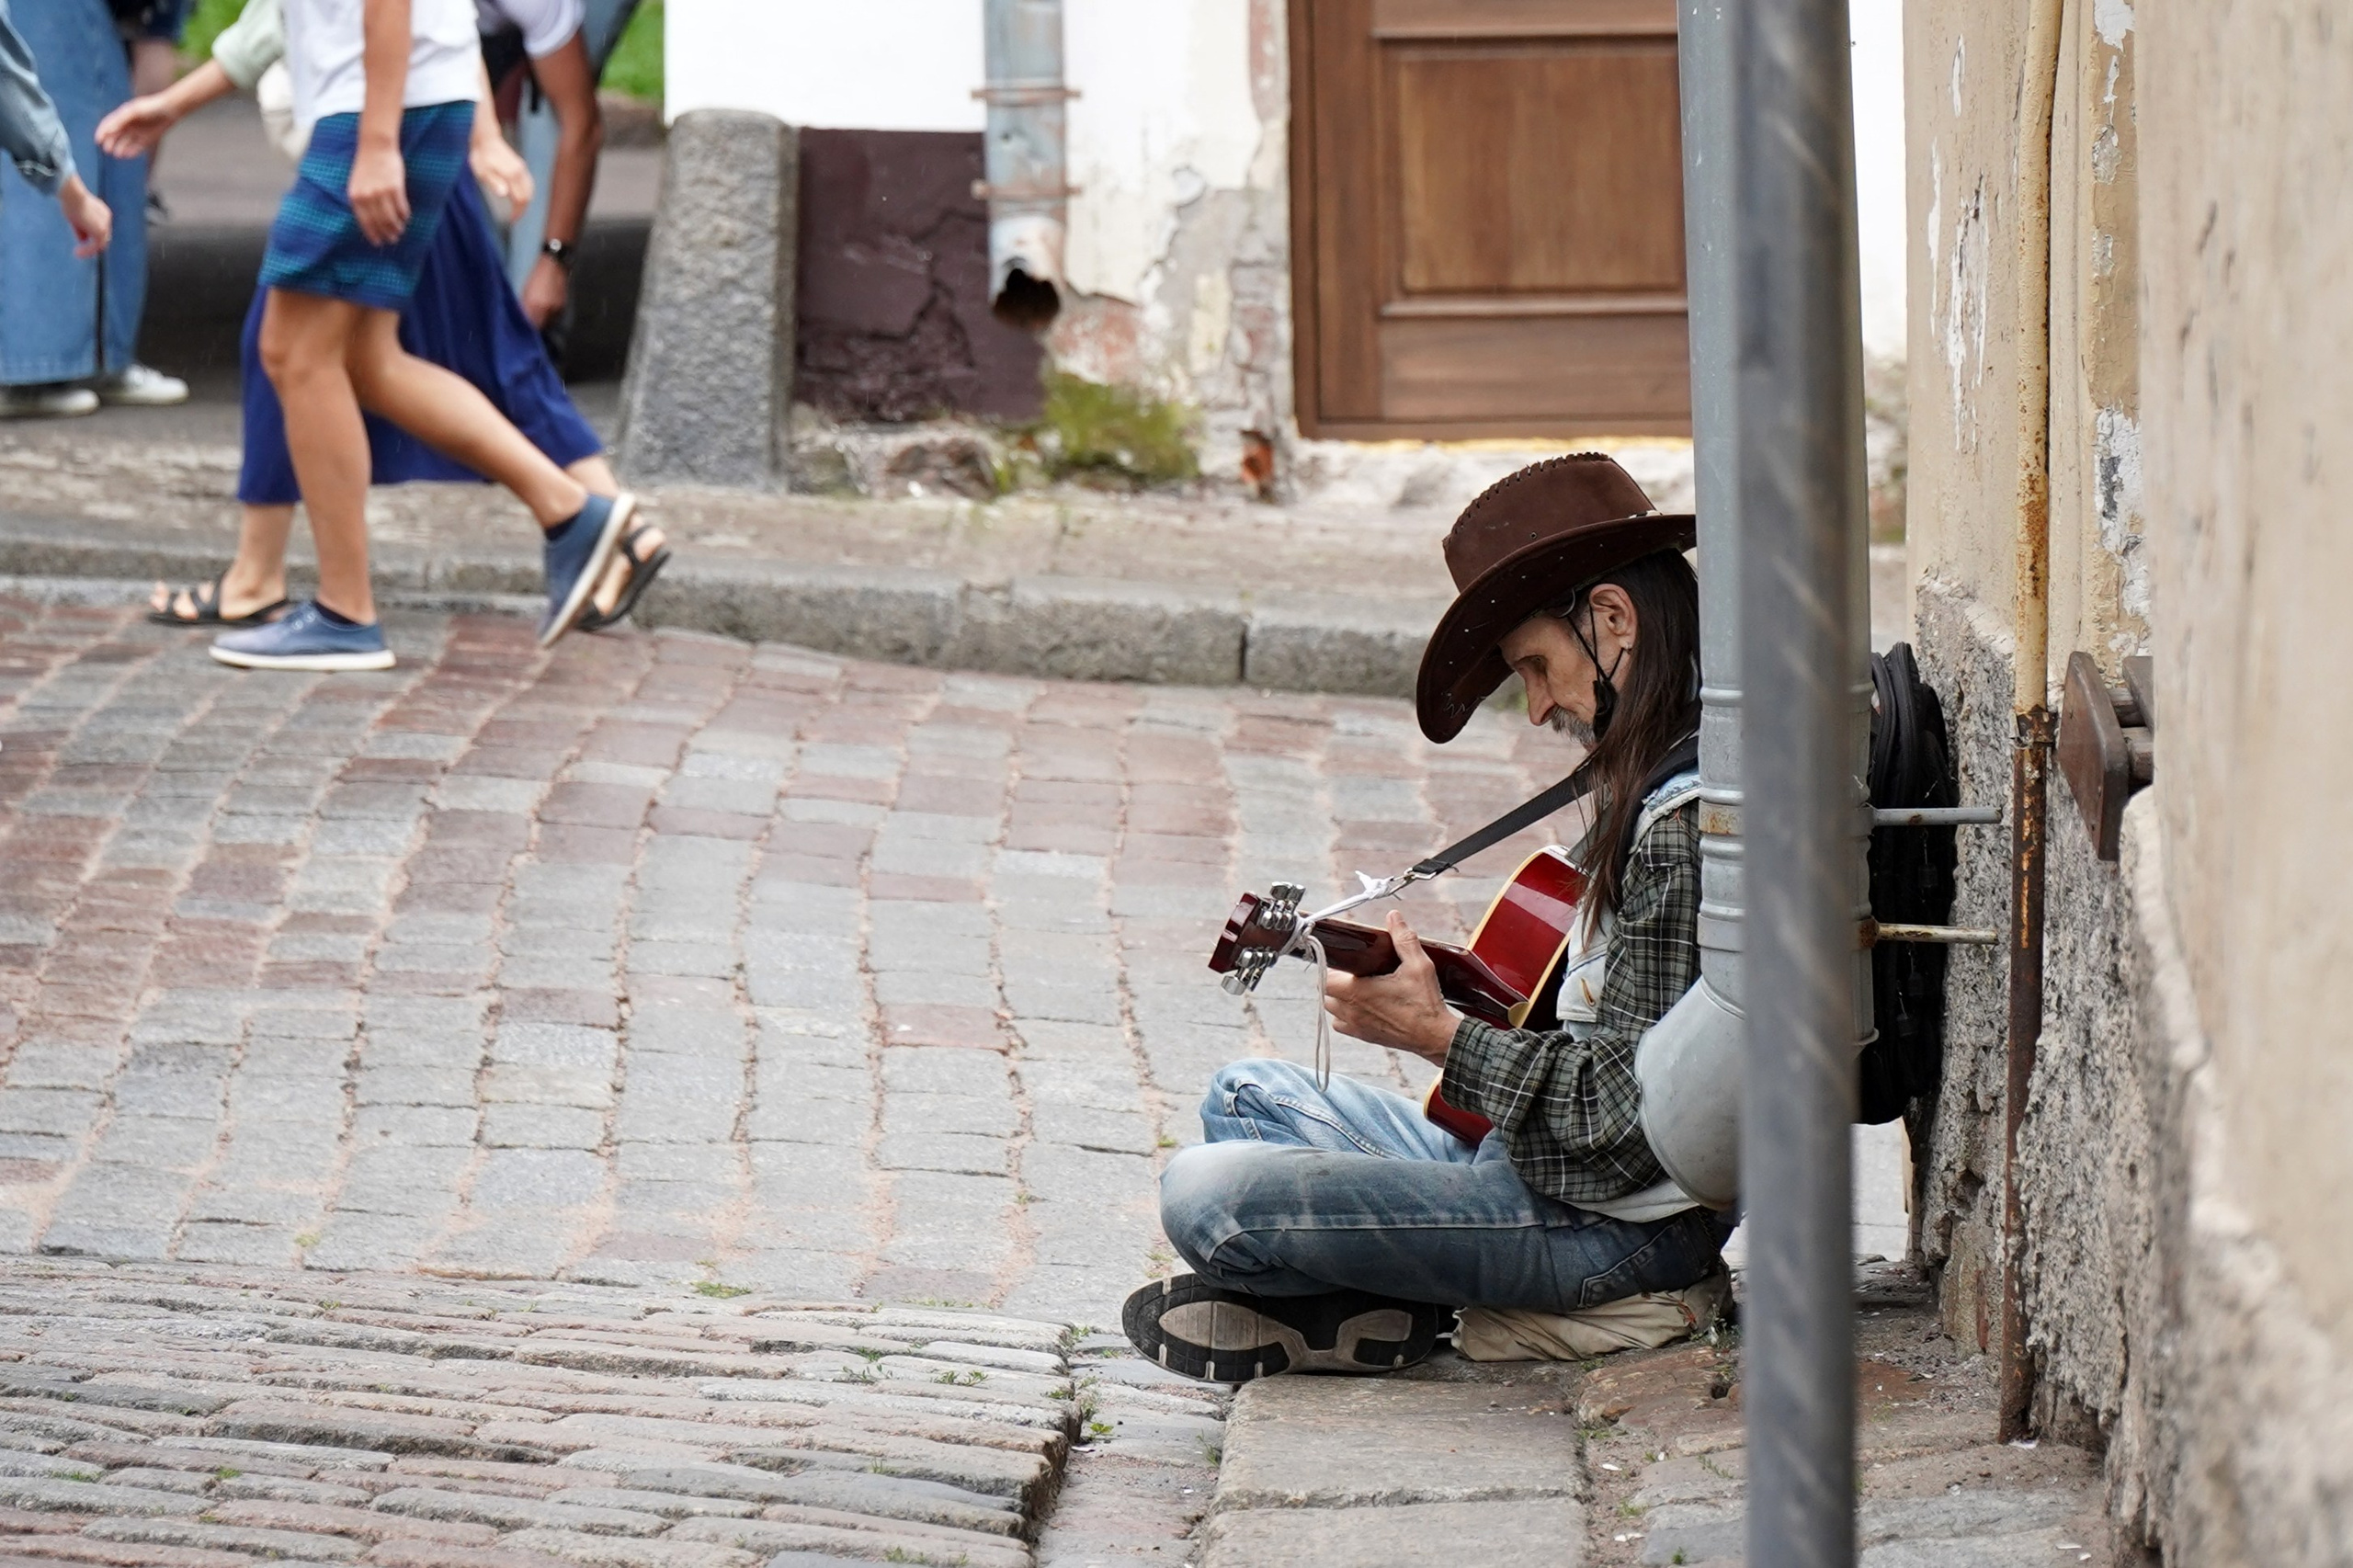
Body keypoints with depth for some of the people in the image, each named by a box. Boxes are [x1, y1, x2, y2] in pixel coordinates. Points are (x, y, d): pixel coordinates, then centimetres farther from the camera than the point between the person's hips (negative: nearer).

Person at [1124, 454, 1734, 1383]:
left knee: (1205, 1192, -22)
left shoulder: (1687, 824, -22)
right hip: (1532, 1162, 11)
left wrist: (1441, 1038, -18)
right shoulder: (1650, 790, 10)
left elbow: (1630, 1111, -24)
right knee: (1247, 1097, 25)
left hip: (1611, 1227, -11)